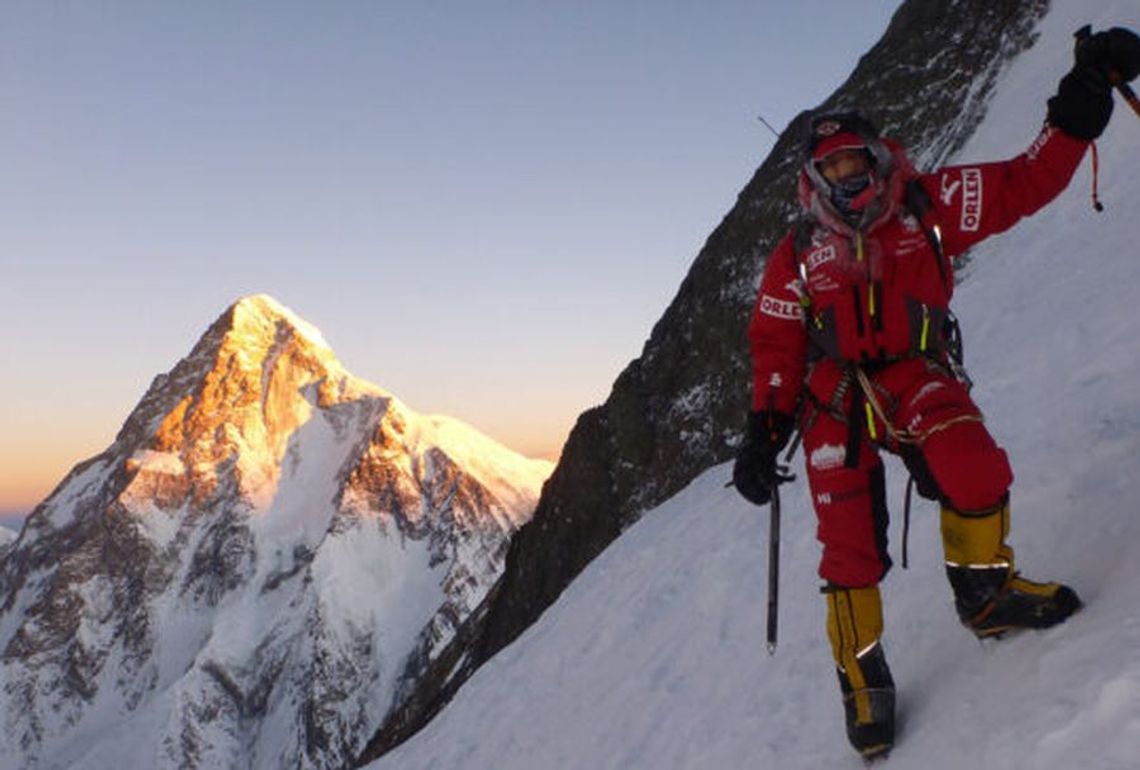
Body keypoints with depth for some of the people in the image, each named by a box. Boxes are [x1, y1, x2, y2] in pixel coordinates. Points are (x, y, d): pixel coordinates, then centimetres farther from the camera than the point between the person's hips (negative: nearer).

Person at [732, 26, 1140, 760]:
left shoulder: (928, 205, 6)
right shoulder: (799, 253, 8)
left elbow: (1026, 182, 3)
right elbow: (775, 346, 8)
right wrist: (764, 432, -1)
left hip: (916, 377, 0)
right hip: (835, 396, 1)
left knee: (975, 473, -29)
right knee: (849, 541, -7)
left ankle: (985, 593, -1)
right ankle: (862, 672, 13)